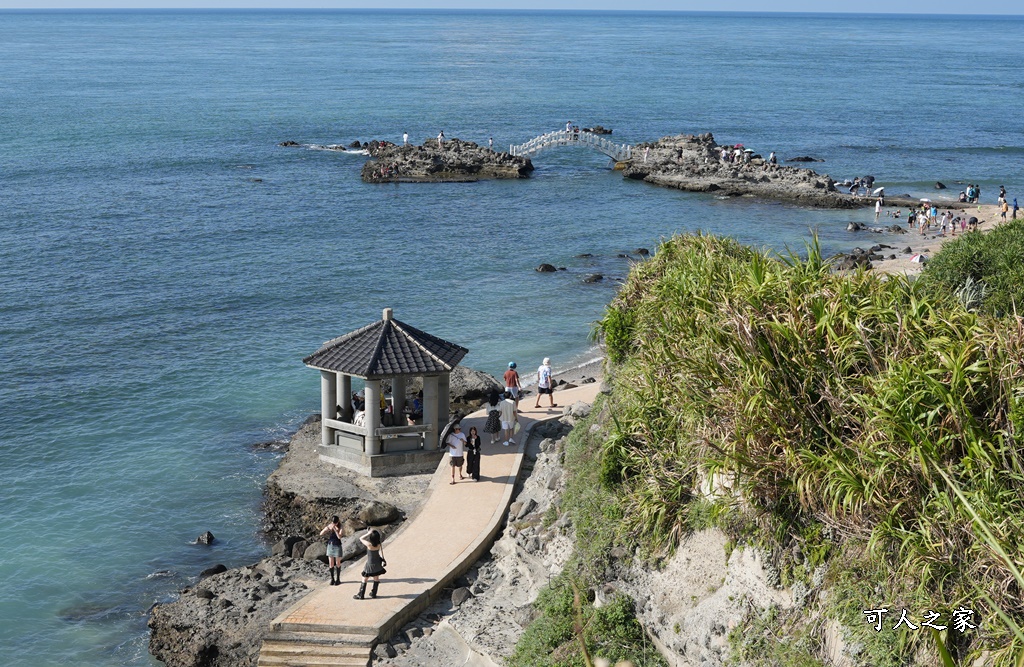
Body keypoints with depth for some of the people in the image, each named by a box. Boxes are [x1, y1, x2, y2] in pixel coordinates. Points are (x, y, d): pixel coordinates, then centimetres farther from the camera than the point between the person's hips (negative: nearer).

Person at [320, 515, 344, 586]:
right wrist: (327, 529, -22)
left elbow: (339, 537, -25)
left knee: (337, 563, 5)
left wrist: (335, 529, -31)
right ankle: (332, 579, 18)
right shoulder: (329, 526, -2)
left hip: (337, 546, -3)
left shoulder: (340, 527, -11)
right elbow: (321, 534, -7)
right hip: (330, 545, 3)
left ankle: (338, 579, 15)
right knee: (331, 563, 7)